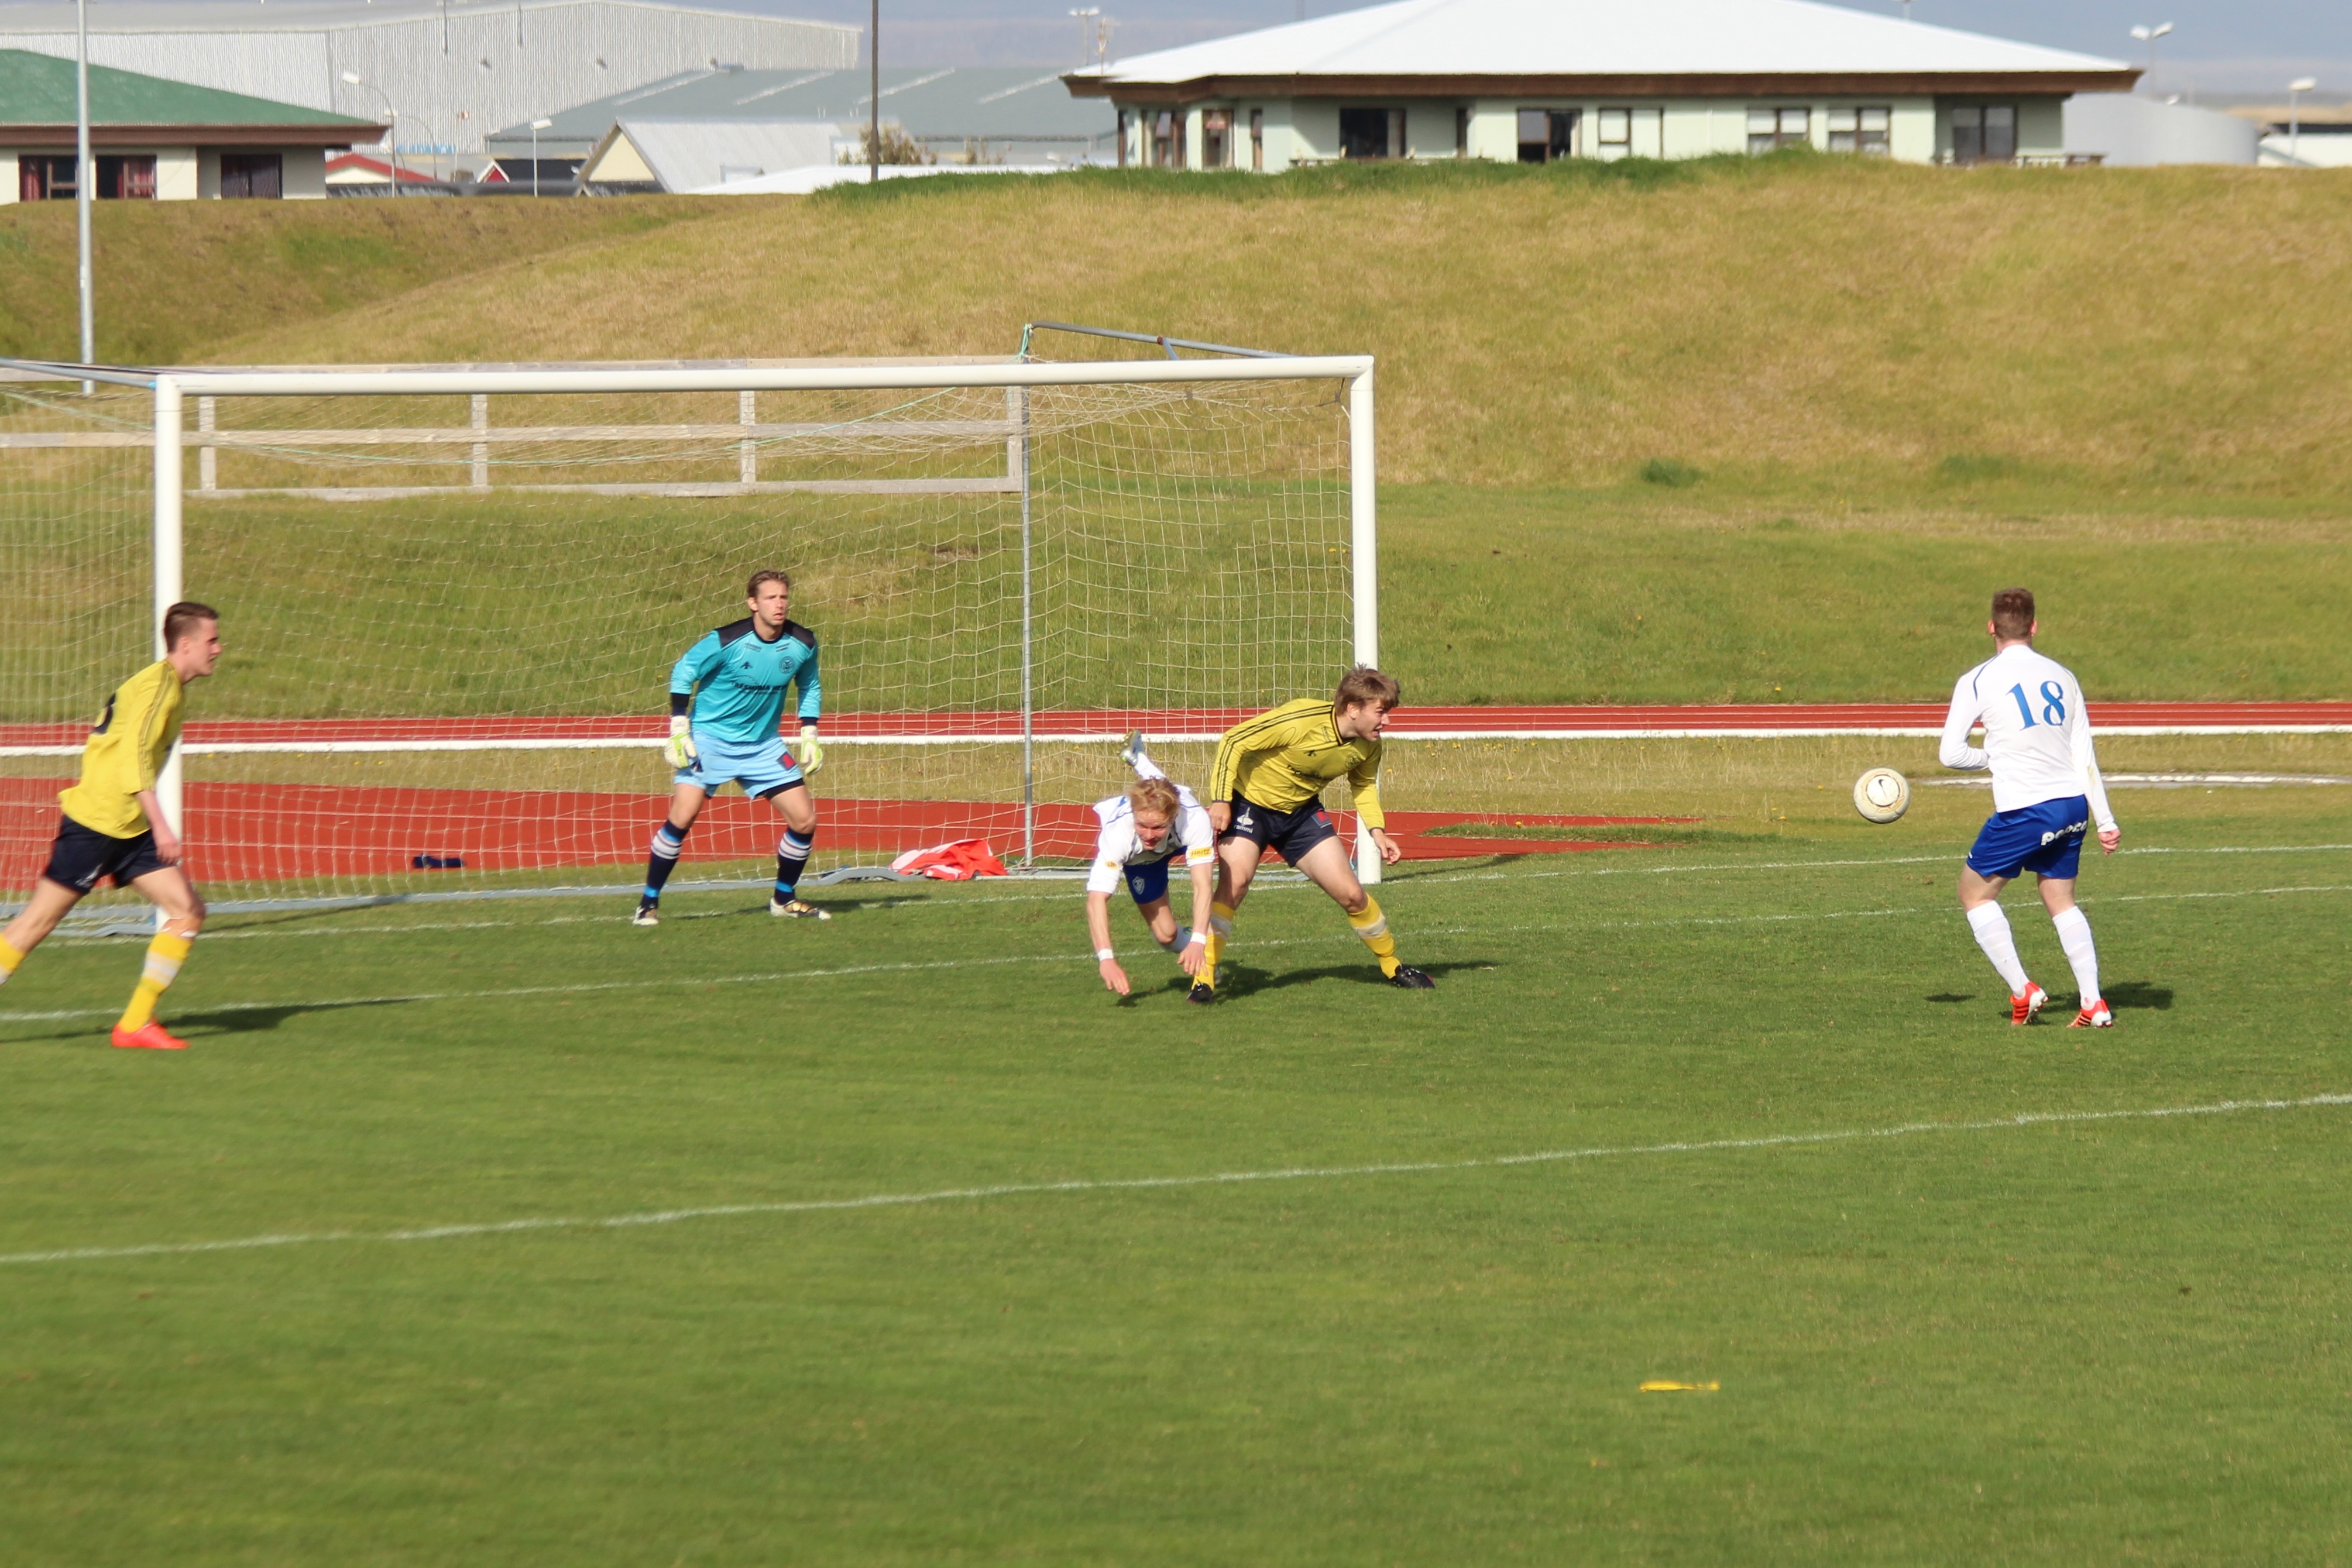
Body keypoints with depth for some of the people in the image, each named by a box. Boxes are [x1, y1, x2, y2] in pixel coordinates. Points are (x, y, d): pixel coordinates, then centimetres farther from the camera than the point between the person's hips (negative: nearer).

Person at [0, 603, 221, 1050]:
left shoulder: (172, 688, 15)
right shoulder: (157, 685, -14)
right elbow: (134, 756, -25)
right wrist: (160, 825, -30)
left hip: (130, 830, 9)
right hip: (95, 823, -9)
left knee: (188, 912, 0)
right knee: (38, 921, -5)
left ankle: (135, 1024, 0)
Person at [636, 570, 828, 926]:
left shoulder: (802, 644, -7)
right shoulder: (725, 642, -20)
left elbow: (810, 687, 13)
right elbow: (683, 673, -8)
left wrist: (809, 736, 8)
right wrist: (679, 731, -11)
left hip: (763, 745, 4)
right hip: (710, 738, -4)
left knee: (805, 820, -3)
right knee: (681, 818, -17)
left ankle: (784, 898, 17)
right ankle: (649, 903, -4)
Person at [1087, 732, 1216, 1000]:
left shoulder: (1195, 820, -49)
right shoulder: (1119, 832, -49)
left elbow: (1202, 885, -51)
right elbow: (1097, 898, -54)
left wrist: (1198, 941, -65)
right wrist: (1106, 959, -67)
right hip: (1139, 859, -1)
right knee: (1166, 934, -8)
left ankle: (1138, 758, 59)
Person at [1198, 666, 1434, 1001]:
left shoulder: (1368, 746, -11)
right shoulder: (1300, 721, -32)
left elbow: (1364, 784, 12)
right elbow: (1233, 741, -25)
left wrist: (1377, 831, -2)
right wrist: (1220, 801, -28)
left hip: (1302, 811, 5)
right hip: (1250, 802, -5)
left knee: (1351, 894, -1)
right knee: (1235, 882, -28)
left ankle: (1393, 967, 22)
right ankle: (1204, 978, -22)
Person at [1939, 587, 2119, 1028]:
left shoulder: (1978, 681, -5)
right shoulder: (2061, 677, 8)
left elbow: (1951, 754, -6)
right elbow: (2085, 757, 9)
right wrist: (2105, 822, 12)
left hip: (2023, 811, -5)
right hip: (2073, 805, 5)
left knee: (1975, 893, 13)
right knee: (2061, 901, 20)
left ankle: (2022, 991, 4)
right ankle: (2094, 1004, 10)